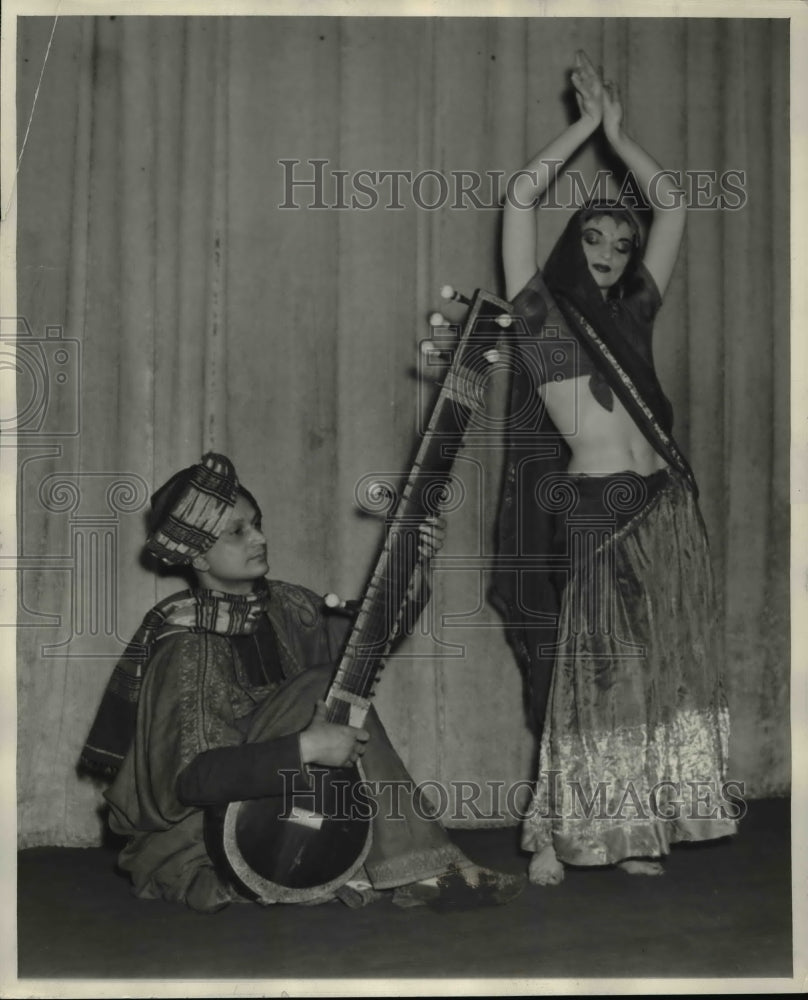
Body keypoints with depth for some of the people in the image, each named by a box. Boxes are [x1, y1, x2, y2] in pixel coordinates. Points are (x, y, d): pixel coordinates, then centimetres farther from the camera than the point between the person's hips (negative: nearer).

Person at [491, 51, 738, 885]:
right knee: (580, 679, -2)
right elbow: (519, 198, 1)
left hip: (664, 511, 5)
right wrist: (586, 123, 7)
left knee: (656, 676, 4)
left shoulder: (633, 312, 17)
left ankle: (640, 829, 11)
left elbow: (673, 206, 20)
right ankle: (556, 829, 6)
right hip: (588, 511, -4)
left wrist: (617, 132, 17)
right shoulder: (539, 306, 7)